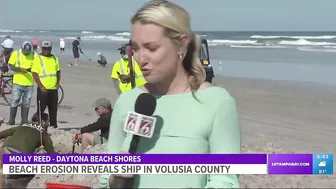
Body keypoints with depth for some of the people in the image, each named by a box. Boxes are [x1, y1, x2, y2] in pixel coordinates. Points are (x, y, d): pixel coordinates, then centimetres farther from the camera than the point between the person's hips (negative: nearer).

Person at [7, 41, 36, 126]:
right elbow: (10, 66, -4)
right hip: (18, 82, -1)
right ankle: (11, 120, 9)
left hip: (29, 83, 2)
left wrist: (31, 69, -15)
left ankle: (24, 120, 15)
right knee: (14, 102, 1)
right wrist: (20, 69, -19)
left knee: (26, 103, 7)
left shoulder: (34, 55, 2)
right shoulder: (16, 53, -2)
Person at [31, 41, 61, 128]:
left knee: (53, 109, 10)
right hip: (43, 89, -5)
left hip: (54, 89, 5)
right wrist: (41, 86, -15)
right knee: (41, 108, -2)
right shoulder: (38, 59, -5)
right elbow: (34, 74, -9)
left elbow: (58, 71, 17)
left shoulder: (55, 58, 10)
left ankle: (54, 125, 19)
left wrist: (58, 83, 4)